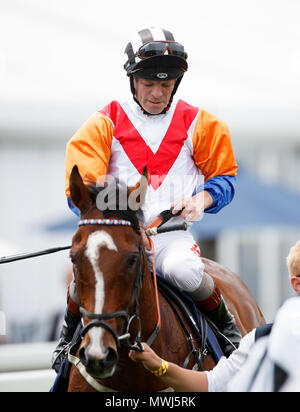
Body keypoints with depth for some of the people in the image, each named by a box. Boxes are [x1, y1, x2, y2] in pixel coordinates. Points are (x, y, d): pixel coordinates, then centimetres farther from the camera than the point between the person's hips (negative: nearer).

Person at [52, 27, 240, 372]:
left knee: (183, 270, -36)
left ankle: (225, 322, -4)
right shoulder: (104, 125, 4)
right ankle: (71, 331, 2)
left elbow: (224, 176, 15)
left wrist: (201, 199, -7)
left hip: (171, 231, 0)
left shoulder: (198, 124, 9)